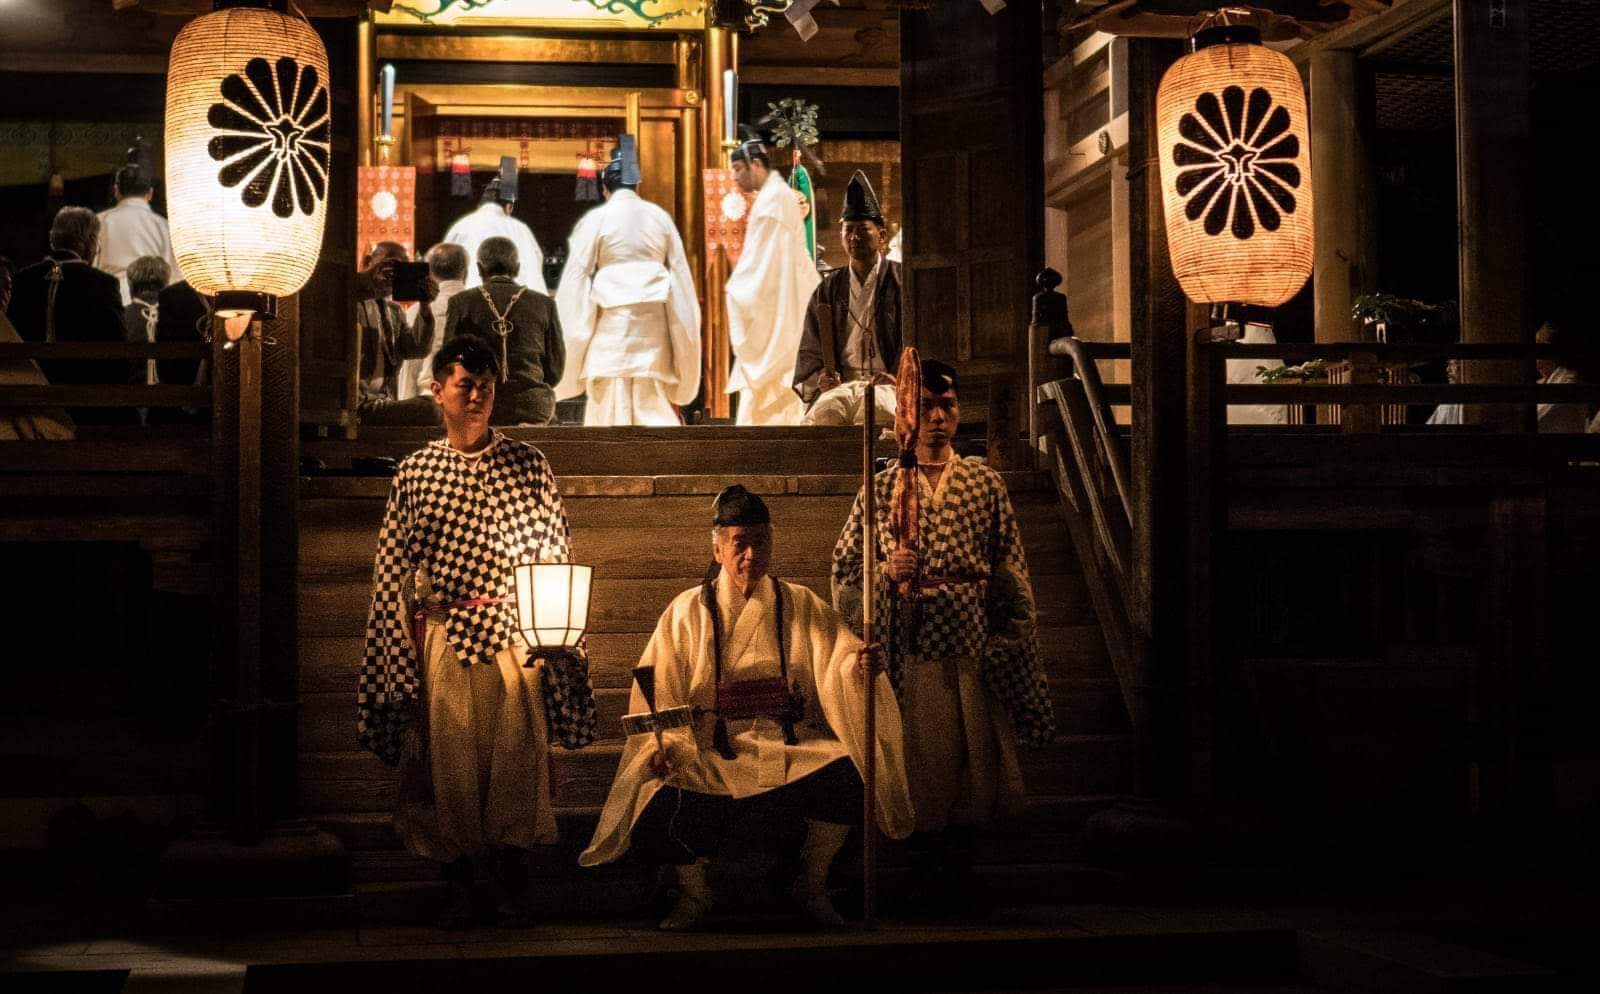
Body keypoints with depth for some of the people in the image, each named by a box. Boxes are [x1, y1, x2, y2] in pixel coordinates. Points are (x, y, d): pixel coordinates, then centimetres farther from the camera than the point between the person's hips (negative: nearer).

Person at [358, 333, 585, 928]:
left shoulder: (527, 465, 5)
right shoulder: (415, 472, 5)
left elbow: (554, 552, 8)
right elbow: (392, 567, 7)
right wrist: (403, 648, 1)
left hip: (512, 635, 0)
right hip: (440, 635, 0)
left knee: (514, 751, -3)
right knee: (445, 752, 1)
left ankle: (513, 878, 7)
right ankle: (458, 879, 12)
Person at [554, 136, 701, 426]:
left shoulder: (595, 220, -3)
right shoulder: (660, 218, 7)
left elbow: (574, 282, -4)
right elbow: (681, 278, 9)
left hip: (612, 323, -4)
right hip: (653, 325, 4)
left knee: (610, 409, -1)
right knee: (654, 407, 8)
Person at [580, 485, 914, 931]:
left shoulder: (802, 606, 9)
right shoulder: (687, 612, 6)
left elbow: (837, 663, -4)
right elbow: (658, 692, 1)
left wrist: (857, 667, -28)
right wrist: (661, 745, -16)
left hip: (790, 747, 1)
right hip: (710, 751, -1)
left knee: (846, 775, -31)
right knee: (659, 823, -30)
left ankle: (813, 886, -2)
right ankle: (694, 893, 7)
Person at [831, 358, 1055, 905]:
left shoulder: (985, 483, 9)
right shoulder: (882, 488, 5)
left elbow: (1011, 574, 9)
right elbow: (844, 573, 5)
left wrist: (1013, 642, 4)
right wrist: (887, 572, -14)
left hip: (976, 650, 1)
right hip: (910, 651, -1)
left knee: (981, 761, 2)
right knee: (921, 764, 0)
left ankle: (958, 871, 19)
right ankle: (930, 874, 16)